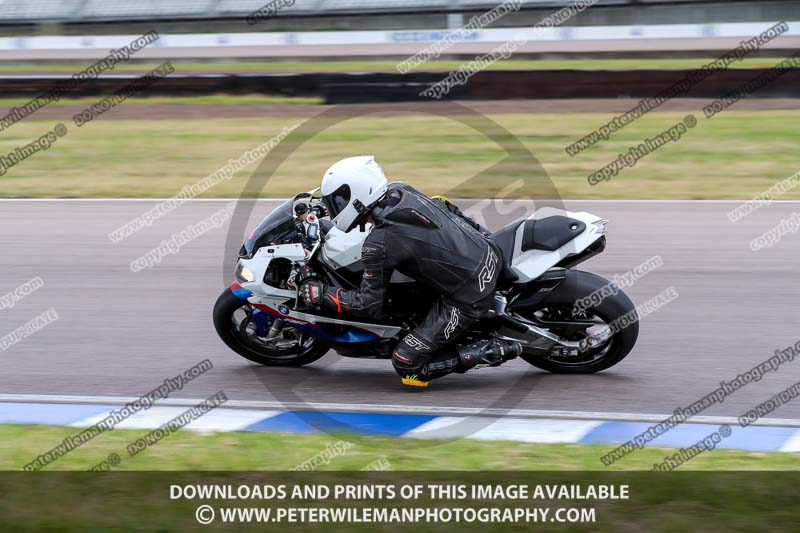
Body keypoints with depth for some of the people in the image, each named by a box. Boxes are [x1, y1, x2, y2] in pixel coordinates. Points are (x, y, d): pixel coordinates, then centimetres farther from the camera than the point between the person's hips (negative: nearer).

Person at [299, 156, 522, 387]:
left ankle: (493, 352, -4)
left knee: (406, 365, -2)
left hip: (469, 299, -8)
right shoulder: (400, 190, 0)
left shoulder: (378, 244, -21)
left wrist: (320, 293, -3)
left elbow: (369, 304, -12)